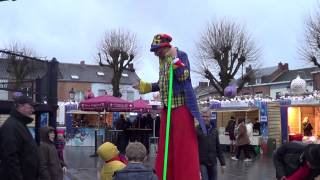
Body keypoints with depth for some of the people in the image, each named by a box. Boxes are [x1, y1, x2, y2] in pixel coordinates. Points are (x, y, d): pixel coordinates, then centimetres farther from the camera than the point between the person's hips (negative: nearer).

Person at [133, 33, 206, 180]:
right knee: (166, 147, 13)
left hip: (181, 107, -8)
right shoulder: (162, 60, 14)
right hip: (167, 108, 8)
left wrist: (174, 58, -19)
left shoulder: (181, 55, -6)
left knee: (184, 146, -6)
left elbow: (184, 76, -20)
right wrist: (145, 86, 21)